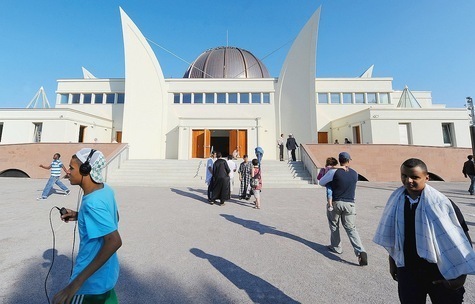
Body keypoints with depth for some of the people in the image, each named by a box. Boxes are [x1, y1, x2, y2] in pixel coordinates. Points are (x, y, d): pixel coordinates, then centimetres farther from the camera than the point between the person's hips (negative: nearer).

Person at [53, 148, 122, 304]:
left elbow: (114, 241, -33)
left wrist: (77, 282, -29)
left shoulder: (92, 203, -30)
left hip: (93, 279, -8)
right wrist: (78, 215, 6)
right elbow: (114, 217, 12)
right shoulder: (106, 189, -5)